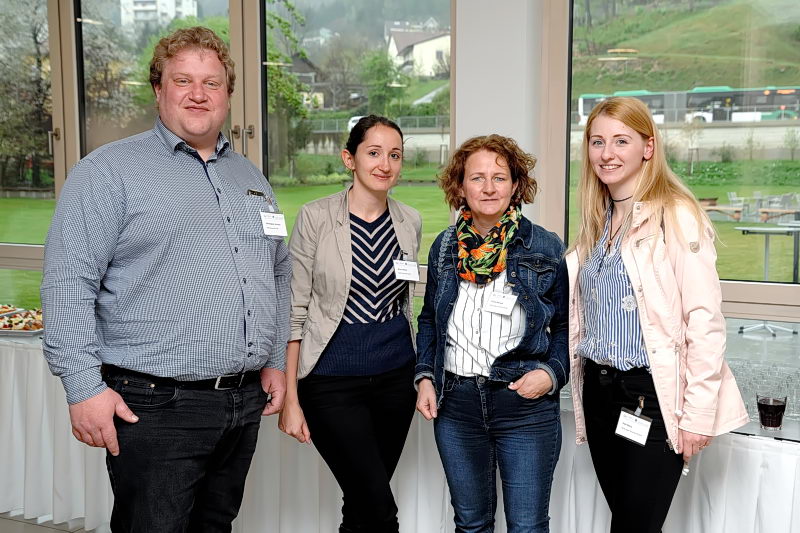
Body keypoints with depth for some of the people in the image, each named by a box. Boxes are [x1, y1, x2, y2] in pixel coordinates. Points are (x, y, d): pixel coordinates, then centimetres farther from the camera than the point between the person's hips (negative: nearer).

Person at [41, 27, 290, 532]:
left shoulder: (251, 178, 15)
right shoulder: (109, 169, -6)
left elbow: (279, 274, 21)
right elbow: (69, 281, -11)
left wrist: (276, 361, 15)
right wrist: (84, 386, -16)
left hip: (245, 401, 6)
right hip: (156, 408, -6)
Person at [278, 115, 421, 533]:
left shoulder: (410, 222, 4)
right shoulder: (315, 218, -9)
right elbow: (294, 312, -8)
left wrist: (417, 375, 15)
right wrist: (290, 400, -10)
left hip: (395, 377, 5)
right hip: (332, 383, -4)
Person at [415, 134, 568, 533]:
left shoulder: (546, 248, -4)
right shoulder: (445, 246, 5)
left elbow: (566, 324, 3)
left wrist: (553, 373, -12)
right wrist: (425, 377, 5)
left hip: (526, 406, -3)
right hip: (455, 402, 3)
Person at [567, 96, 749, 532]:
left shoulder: (677, 217, -11)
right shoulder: (596, 222, 12)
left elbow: (705, 322, -15)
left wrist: (698, 413, -17)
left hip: (653, 395, -7)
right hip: (598, 391, 7)